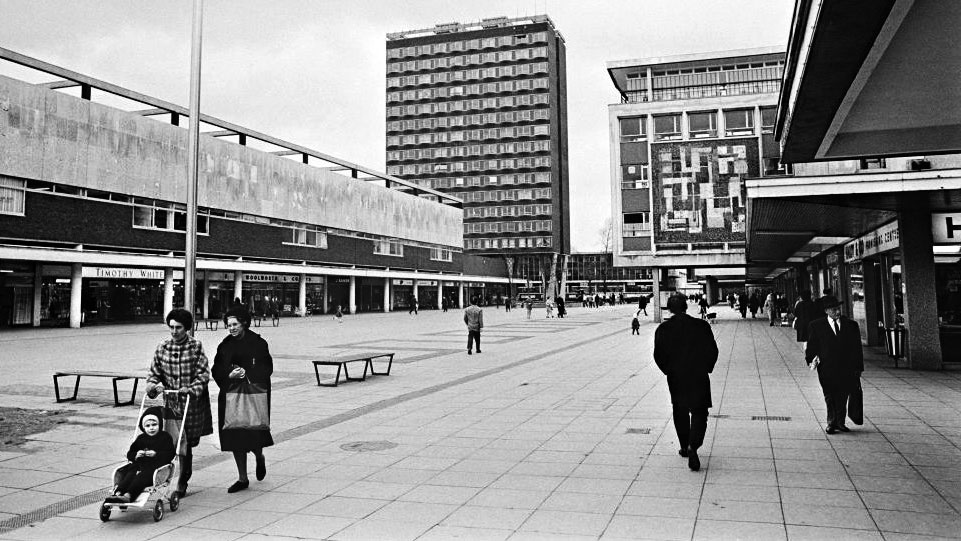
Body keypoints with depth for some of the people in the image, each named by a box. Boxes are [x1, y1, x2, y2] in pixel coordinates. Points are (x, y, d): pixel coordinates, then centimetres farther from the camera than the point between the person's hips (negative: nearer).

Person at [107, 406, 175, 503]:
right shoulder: (141, 438, 22)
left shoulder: (165, 438, 9)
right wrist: (135, 455, -3)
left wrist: (156, 454, -16)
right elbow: (129, 454, 21)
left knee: (143, 476, -31)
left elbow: (170, 454, -2)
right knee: (129, 474, -25)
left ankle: (128, 495, -49)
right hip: (140, 464, 5)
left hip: (156, 465, -5)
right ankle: (118, 493, -43)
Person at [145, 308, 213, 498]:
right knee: (181, 442, -1)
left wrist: (192, 388, -21)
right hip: (171, 401, 2)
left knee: (189, 441, 3)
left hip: (193, 400, -1)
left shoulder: (196, 346, -5)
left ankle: (182, 482, 15)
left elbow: (203, 373, -7)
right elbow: (153, 372, 8)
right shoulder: (162, 347, 3)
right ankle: (184, 478, 15)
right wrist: (155, 384, -12)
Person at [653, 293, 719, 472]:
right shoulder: (702, 326, -7)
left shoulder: (663, 329, -6)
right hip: (699, 377, -1)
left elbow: (658, 355, -5)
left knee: (680, 413, 19)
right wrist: (707, 368, 11)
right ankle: (693, 446, -16)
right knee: (699, 414, 4)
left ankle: (685, 447, 27)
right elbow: (713, 351, -4)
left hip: (675, 378, 2)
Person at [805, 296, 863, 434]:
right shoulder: (816, 326, 3)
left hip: (847, 370, 2)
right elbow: (812, 345, 6)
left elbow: (857, 348, 11)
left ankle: (840, 423, 18)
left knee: (843, 398, 5)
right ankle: (831, 423, 3)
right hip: (827, 369, -2)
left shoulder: (851, 325, 9)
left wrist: (858, 368, 7)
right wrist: (812, 358, -12)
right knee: (830, 397, -4)